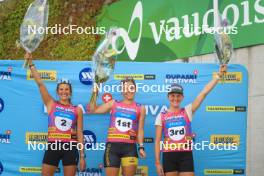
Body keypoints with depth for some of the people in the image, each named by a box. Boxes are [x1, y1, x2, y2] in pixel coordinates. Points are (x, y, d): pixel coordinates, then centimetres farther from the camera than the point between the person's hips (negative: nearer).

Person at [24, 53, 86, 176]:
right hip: (53, 146, 0)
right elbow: (40, 83, -1)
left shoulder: (77, 110, 6)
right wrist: (31, 63, -7)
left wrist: (82, 155, 3)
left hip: (70, 148, 0)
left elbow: (79, 133, 6)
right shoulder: (51, 104, 6)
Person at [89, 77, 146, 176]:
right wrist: (95, 93, 3)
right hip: (112, 145, 0)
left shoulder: (140, 108, 8)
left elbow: (140, 130, 7)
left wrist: (141, 146, -2)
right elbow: (92, 110, 10)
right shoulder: (113, 104, 10)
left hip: (130, 147, 0)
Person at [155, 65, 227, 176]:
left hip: (186, 155, 0)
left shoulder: (187, 111, 4)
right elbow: (158, 141, 3)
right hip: (169, 156, 0)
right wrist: (157, 162, -2)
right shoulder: (161, 116, 3)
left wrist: (219, 75, -9)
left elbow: (204, 92, -3)